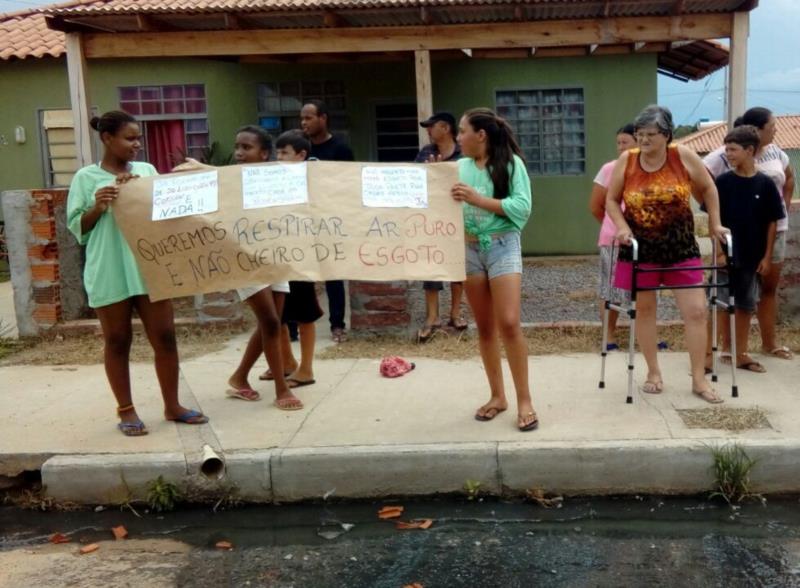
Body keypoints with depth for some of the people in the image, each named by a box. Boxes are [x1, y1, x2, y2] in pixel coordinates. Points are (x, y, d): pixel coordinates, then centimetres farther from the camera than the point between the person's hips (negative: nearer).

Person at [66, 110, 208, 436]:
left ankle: (172, 406, 17)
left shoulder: (147, 171, 9)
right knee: (117, 342, 7)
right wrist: (98, 208, -16)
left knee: (165, 337, 4)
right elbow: (76, 227, 1)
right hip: (109, 272, -3)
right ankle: (126, 410, 19)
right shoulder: (87, 177, 0)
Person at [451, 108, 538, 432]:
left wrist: (479, 199, -19)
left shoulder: (511, 162, -6)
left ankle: (524, 400, 1)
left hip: (502, 246, -4)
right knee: (484, 327, 10)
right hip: (469, 248, 4)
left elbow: (522, 207, -13)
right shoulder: (460, 167, 6)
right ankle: (497, 395, 22)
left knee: (509, 324, -11)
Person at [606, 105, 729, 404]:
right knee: (644, 309, 9)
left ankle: (699, 379, 10)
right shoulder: (626, 161, -7)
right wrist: (623, 227, -12)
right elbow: (611, 201, 3)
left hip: (681, 247, 0)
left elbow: (708, 189, 6)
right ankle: (653, 372, 25)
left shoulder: (684, 157, -8)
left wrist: (714, 224, 4)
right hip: (640, 248, 0)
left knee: (696, 311, -2)